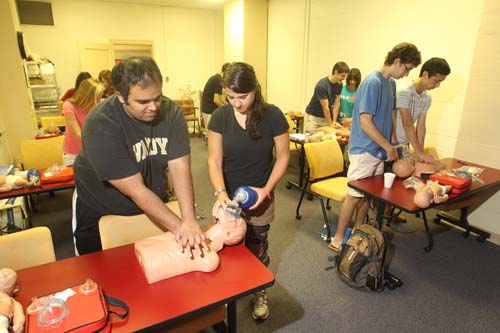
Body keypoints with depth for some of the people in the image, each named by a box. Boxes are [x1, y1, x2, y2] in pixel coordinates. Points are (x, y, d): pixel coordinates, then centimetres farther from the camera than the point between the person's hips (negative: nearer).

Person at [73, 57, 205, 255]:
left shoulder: (171, 112, -17)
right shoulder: (100, 126, -29)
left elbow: (180, 168, -22)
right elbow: (136, 190, -30)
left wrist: (189, 220, -35)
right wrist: (179, 227, -32)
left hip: (154, 204, 4)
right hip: (100, 213, -3)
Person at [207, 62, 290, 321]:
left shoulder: (272, 116, -15)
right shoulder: (220, 116, -13)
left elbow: (283, 156, -6)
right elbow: (214, 161, -11)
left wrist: (267, 189, -17)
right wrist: (220, 193, -27)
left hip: (260, 197, -1)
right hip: (228, 196, 1)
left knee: (257, 249, 13)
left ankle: (259, 293, 40)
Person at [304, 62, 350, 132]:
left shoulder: (339, 84, -3)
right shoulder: (322, 85, -24)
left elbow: (337, 103, -1)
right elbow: (325, 108, -21)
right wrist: (331, 124, -15)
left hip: (326, 117, 6)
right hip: (313, 116, -6)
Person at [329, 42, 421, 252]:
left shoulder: (391, 83, 10)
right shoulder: (373, 82, -18)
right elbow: (365, 123, -22)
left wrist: (391, 144, 11)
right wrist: (389, 147, -15)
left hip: (379, 150, 9)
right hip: (364, 150, -9)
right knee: (354, 196, 0)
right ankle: (338, 239, 14)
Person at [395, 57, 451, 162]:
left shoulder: (427, 98, 4)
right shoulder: (404, 91, -19)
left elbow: (421, 126, 4)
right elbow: (407, 124, -22)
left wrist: (420, 152, -5)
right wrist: (419, 153, -22)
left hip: (405, 145, 7)